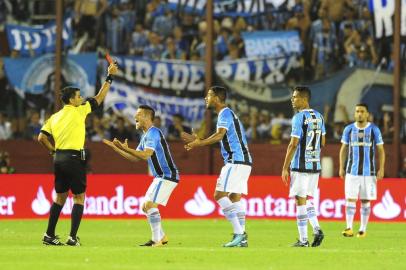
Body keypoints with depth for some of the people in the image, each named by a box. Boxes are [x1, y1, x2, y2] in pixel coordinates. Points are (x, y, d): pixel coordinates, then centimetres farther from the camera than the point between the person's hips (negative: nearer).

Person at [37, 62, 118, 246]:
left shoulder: (54, 117, 10)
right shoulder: (78, 111, -7)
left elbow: (41, 138, 6)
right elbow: (99, 99, -2)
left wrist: (53, 151, 15)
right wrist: (109, 77, 4)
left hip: (59, 159, 7)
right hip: (74, 159, -7)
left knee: (60, 197, 15)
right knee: (79, 197, 0)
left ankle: (49, 235, 14)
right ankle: (73, 237, -7)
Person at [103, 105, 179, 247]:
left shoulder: (153, 133, -16)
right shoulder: (146, 135, 16)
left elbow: (145, 155, -28)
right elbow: (135, 157, 19)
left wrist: (126, 148, -28)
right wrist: (116, 147, 14)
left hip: (167, 176, -10)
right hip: (160, 177, 10)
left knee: (150, 205, -17)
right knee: (145, 207, 12)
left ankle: (157, 240, -15)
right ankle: (161, 237, 18)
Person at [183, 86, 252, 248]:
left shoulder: (225, 114, -8)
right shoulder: (227, 113, 22)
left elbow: (220, 135, -24)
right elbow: (221, 138, 25)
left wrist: (199, 143, -25)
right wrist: (198, 141, 25)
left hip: (235, 161, -10)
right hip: (243, 161, 10)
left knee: (220, 195, -12)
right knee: (235, 197, 8)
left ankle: (238, 233, -18)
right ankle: (242, 238, 4)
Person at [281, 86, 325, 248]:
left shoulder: (299, 118, -13)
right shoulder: (318, 116, 10)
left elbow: (293, 144, -16)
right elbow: (323, 142, 16)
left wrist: (285, 168, -13)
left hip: (300, 166, -7)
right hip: (315, 166, 7)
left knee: (301, 201, -2)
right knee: (306, 199, 18)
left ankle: (303, 239, -2)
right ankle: (316, 229, 0)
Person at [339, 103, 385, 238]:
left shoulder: (374, 130, 0)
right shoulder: (349, 129, 5)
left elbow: (380, 150, 2)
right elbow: (344, 149, 11)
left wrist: (381, 169, -5)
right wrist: (341, 167, 5)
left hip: (368, 171, -1)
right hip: (352, 171, 1)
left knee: (365, 201, 3)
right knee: (350, 199, -7)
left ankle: (363, 229, 9)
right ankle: (349, 228, -9)